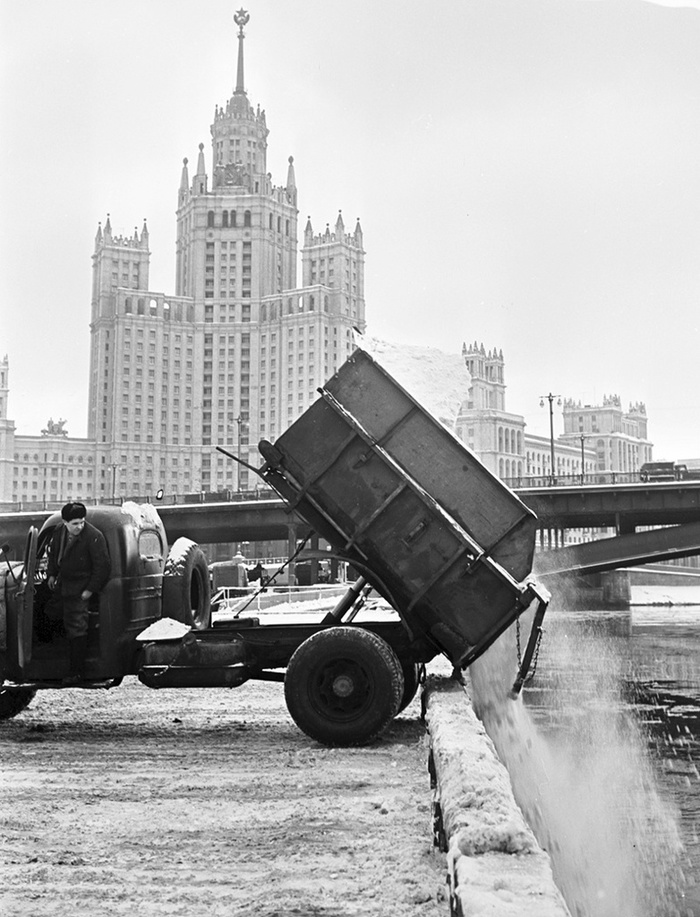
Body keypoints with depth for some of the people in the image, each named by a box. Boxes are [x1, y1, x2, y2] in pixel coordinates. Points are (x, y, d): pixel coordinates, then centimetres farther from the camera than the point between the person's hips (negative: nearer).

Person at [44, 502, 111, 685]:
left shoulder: (94, 537, -24)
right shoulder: (59, 531, -2)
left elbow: (102, 565, -20)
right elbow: (53, 552, 17)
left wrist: (91, 589, -18)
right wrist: (51, 574, 11)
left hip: (79, 589, -8)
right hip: (62, 584, 8)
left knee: (76, 629, -6)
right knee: (51, 613, 22)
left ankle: (77, 672, 4)